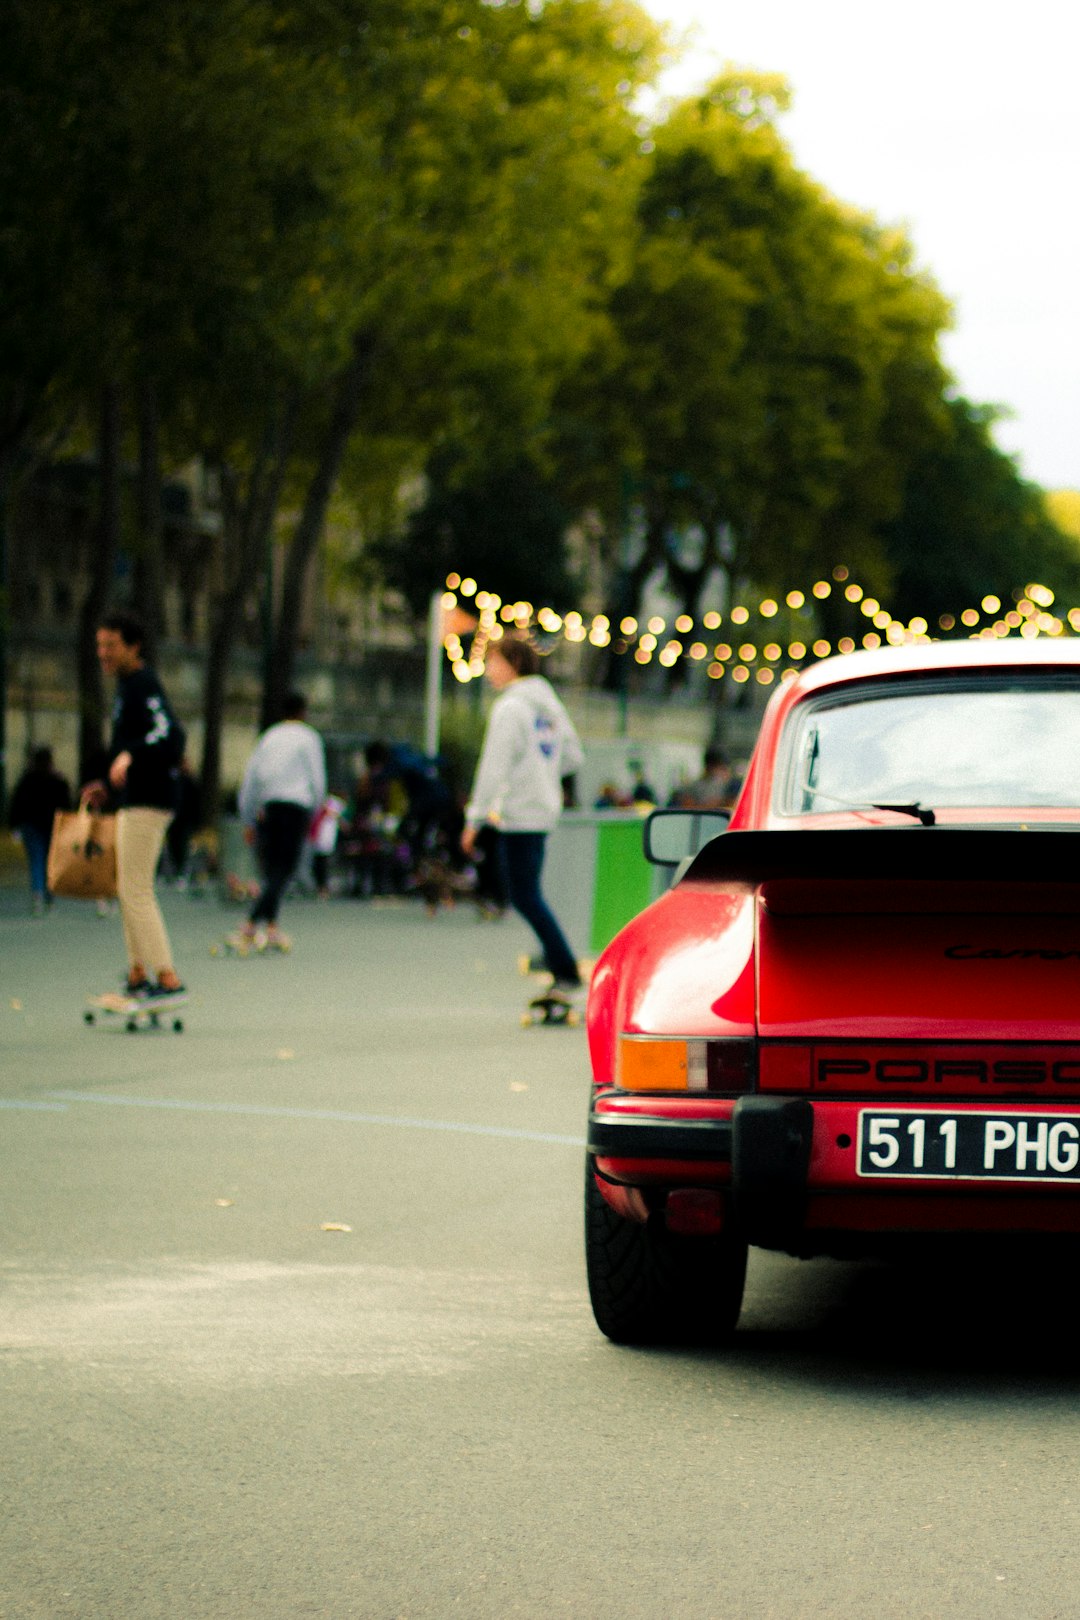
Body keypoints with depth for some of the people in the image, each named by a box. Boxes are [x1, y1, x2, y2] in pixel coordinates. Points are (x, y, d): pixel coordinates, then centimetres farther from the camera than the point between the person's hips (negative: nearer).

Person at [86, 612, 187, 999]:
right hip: (133, 800, 11)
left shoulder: (144, 686, -15)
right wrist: (109, 786, 29)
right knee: (129, 889, 15)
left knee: (136, 890, -12)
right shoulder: (127, 686, 18)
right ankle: (138, 975, 20)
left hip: (147, 802, -11)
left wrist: (130, 756, -45)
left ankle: (168, 979, -14)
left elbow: (169, 735, -30)